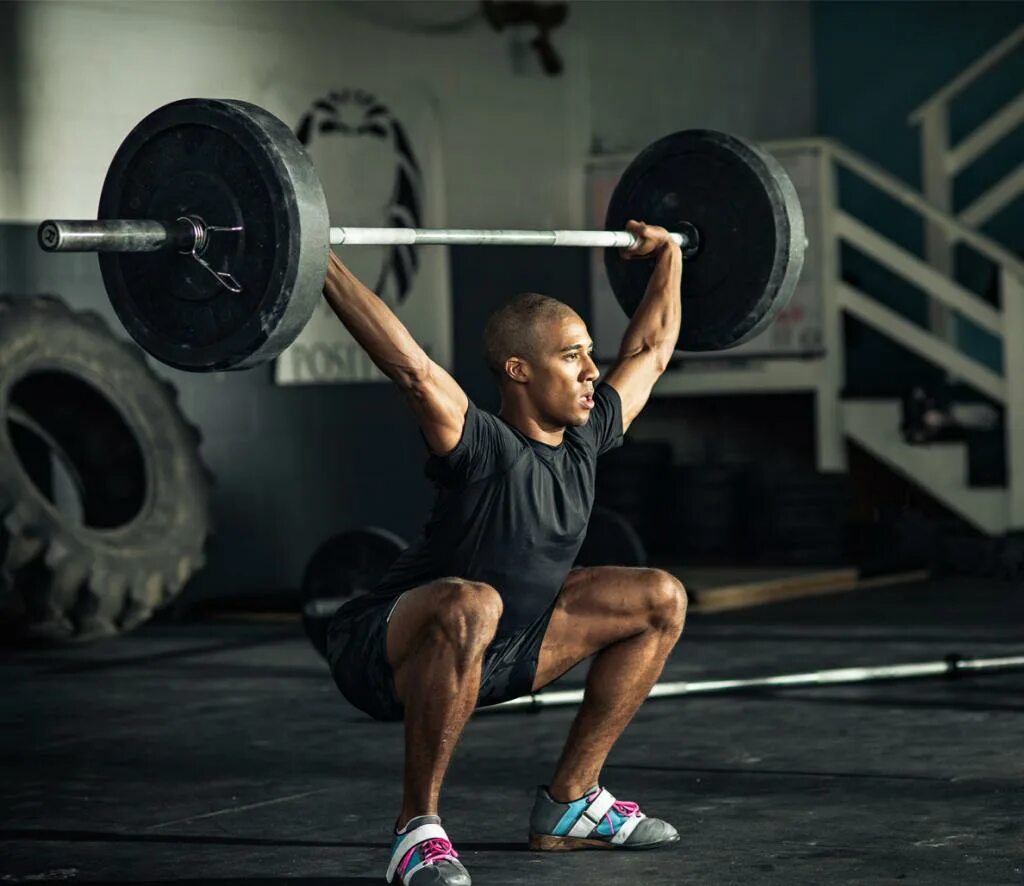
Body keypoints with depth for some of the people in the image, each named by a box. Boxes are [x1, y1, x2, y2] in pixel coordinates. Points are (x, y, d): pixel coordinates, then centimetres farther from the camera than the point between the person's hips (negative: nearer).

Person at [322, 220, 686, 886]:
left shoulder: (586, 438, -2)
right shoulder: (482, 448, -25)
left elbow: (653, 349, 14)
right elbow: (410, 367, -42)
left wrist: (668, 255, 23)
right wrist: (322, 266, -48)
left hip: (492, 654, 8)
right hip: (389, 656, -8)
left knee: (661, 600, 6)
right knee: (470, 607, -43)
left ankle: (570, 803, 9)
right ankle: (417, 826, -27)